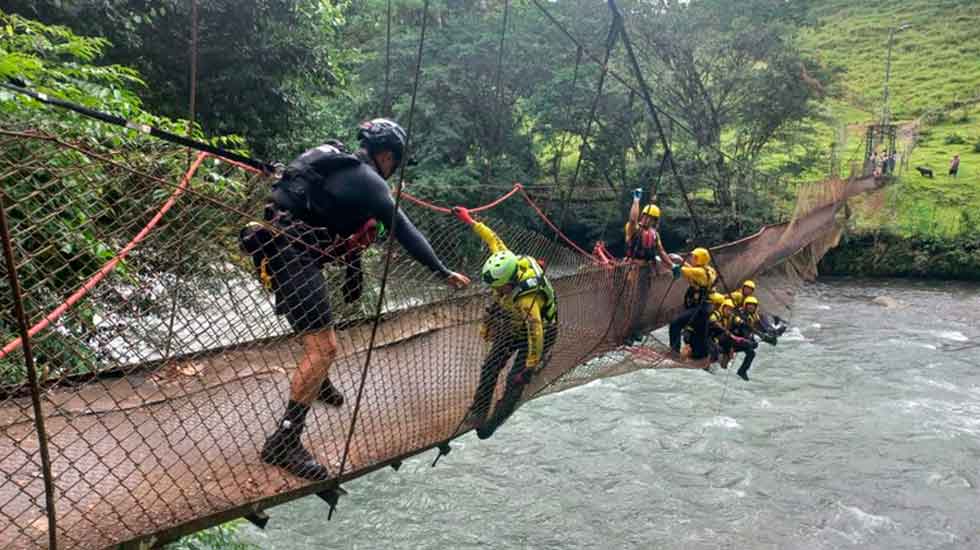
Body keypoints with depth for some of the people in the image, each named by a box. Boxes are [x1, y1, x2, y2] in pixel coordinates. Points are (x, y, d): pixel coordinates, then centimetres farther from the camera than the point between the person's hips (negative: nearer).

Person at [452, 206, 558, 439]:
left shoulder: (528, 300, -46)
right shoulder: (506, 261, -26)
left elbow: (536, 333, -46)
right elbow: (493, 239, -10)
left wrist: (531, 366, -41)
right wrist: (470, 221, -6)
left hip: (535, 333, -7)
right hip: (511, 326, 7)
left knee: (515, 381, -6)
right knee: (490, 368, 6)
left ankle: (496, 420, 12)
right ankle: (479, 411, 20)